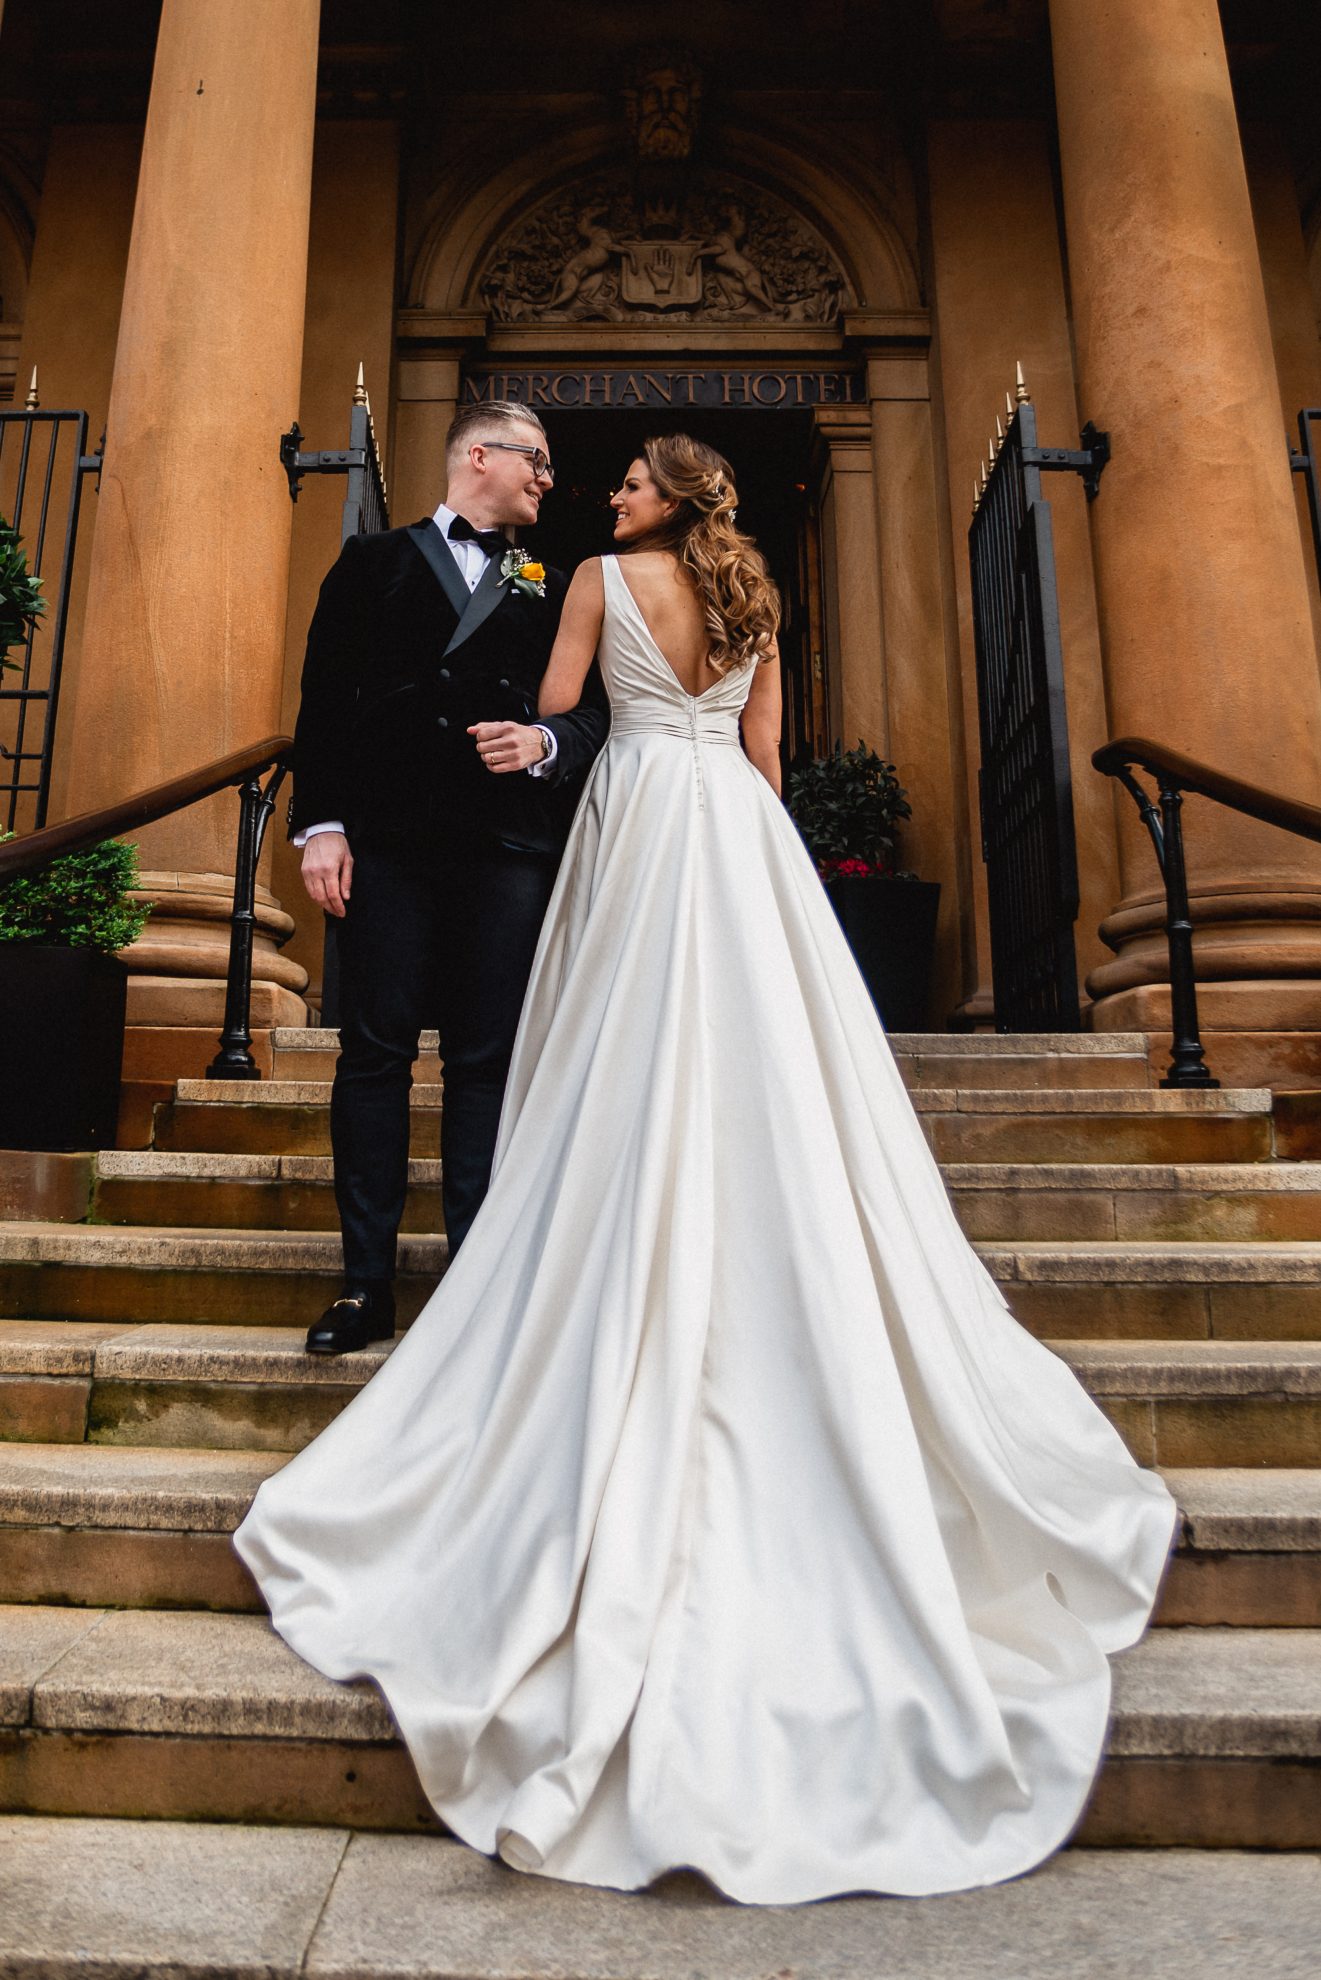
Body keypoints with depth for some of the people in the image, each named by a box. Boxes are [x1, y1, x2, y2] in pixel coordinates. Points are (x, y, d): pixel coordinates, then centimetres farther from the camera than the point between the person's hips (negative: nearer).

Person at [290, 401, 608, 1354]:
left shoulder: (554, 588, 19)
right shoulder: (373, 562, 15)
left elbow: (594, 711, 13)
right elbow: (325, 696, 7)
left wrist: (545, 741, -10)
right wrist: (321, 823, -4)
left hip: (508, 847, 1)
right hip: (388, 843, -1)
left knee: (488, 1061, 1)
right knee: (373, 1052, -2)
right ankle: (367, 1284, 7)